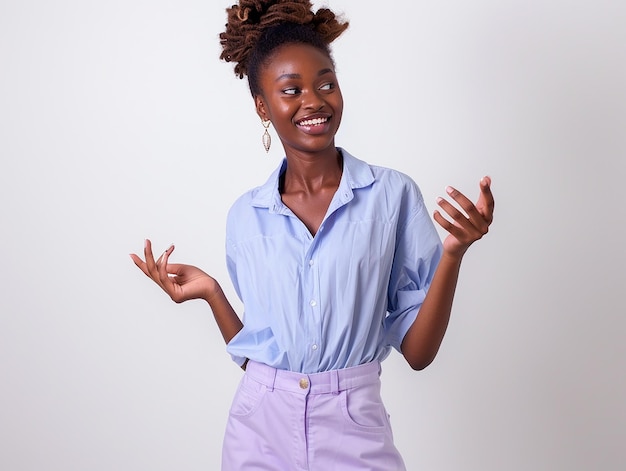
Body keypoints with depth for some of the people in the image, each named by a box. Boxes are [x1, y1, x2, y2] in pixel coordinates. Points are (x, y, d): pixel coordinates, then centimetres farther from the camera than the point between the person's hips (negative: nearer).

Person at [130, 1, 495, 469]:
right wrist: (211, 293, -4)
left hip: (354, 434, -2)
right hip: (260, 432, 3)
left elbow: (418, 351, -8)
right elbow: (253, 353, 7)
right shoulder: (245, 216, 2)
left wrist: (452, 252, -19)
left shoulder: (393, 194, -7)